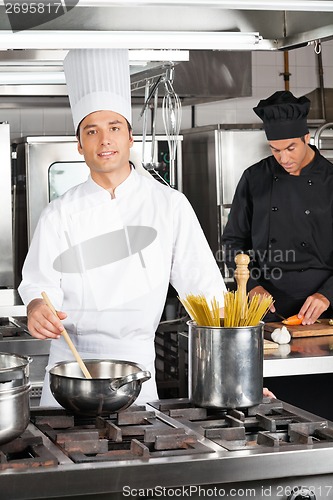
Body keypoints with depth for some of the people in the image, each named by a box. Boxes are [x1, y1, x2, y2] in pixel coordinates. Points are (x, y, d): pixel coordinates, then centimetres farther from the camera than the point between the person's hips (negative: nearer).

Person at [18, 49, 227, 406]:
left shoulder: (169, 205, -2)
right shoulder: (61, 214, 1)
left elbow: (204, 287, -2)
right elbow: (40, 284, -1)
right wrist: (37, 307, -26)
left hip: (137, 362, 0)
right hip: (70, 363, 1)